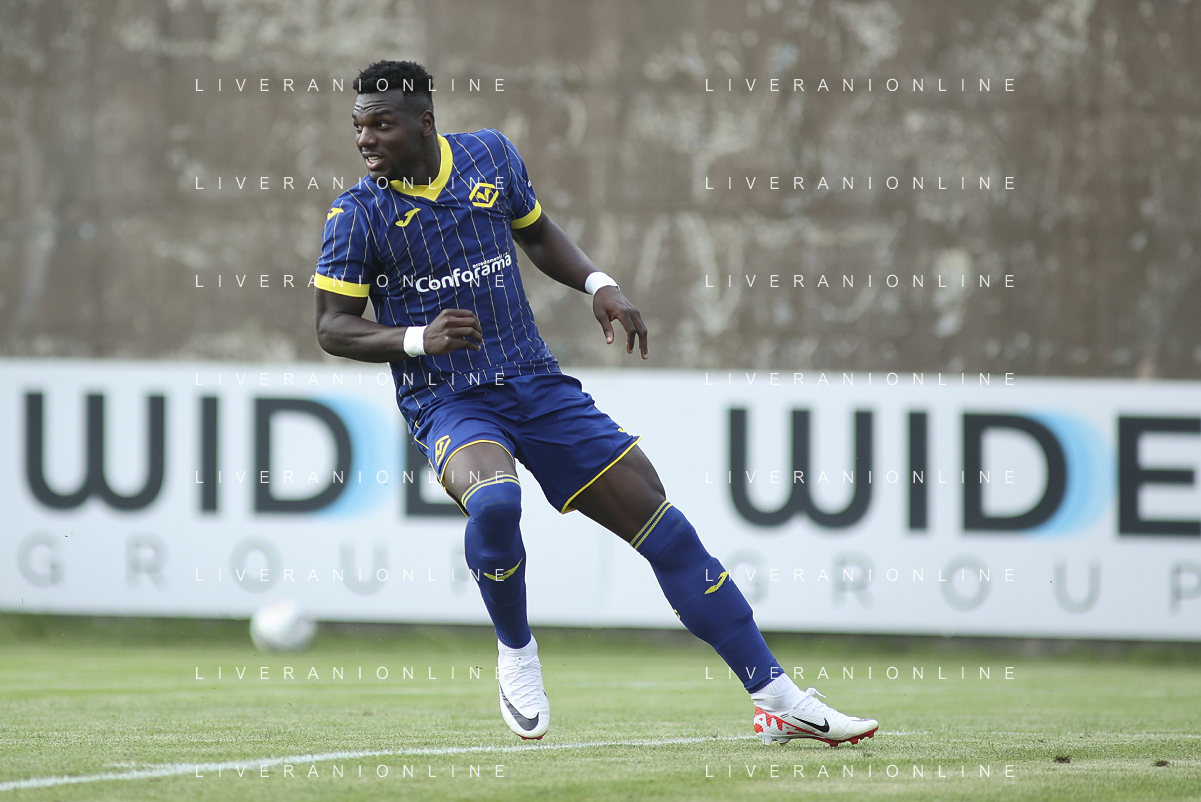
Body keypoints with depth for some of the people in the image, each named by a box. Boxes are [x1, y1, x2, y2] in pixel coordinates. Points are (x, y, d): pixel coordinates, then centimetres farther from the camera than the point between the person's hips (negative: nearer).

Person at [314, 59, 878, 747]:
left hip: (539, 386, 3)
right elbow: (333, 328, -4)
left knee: (664, 527, -2)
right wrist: (419, 340, -20)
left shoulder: (491, 156, 3)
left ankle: (778, 697, 4)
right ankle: (516, 653, -8)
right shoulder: (357, 215, -6)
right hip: (449, 404, -3)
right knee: (493, 500, -37)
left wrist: (598, 284, 5)